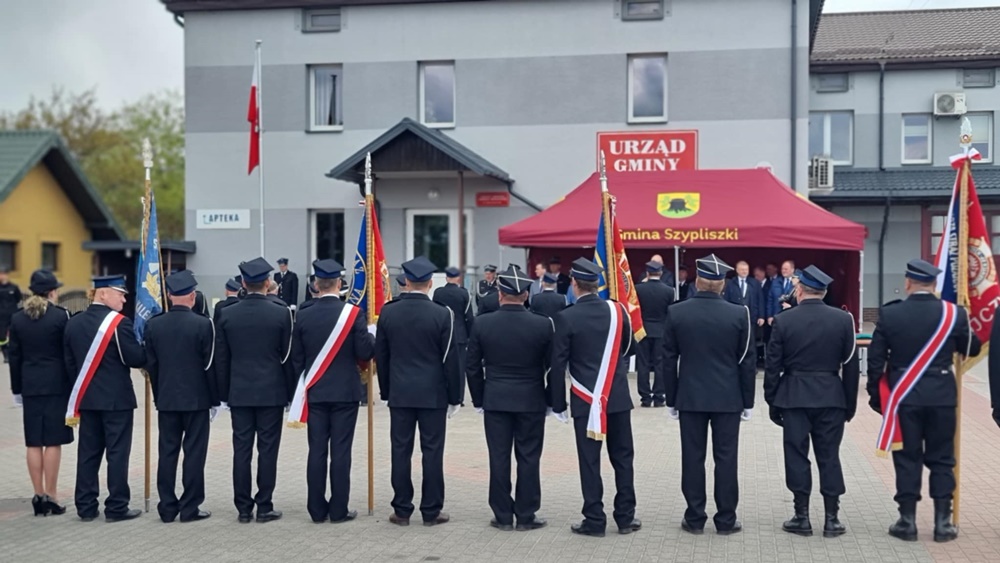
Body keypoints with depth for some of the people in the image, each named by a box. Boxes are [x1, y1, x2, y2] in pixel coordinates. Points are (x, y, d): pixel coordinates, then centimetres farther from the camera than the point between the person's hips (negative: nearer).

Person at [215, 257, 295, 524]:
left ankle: (243, 508, 9)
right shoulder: (281, 313, -7)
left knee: (241, 449, 5)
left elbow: (221, 359, 4)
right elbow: (288, 356, -2)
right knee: (267, 449, 2)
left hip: (239, 392, 2)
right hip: (271, 391, -2)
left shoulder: (227, 314, 0)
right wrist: (290, 390, 8)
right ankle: (264, 506, 5)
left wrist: (224, 393, 12)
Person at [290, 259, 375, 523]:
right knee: (340, 451, 1)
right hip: (344, 392, -2)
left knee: (317, 450, 7)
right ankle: (339, 509, 5)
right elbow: (365, 352, -10)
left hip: (314, 392, 3)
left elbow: (296, 358, 4)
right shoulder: (353, 313, -9)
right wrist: (370, 338, 11)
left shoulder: (303, 316, 0)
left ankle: (317, 509, 11)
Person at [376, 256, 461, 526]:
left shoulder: (388, 312, 0)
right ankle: (431, 511, 8)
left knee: (401, 451, 7)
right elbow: (450, 359, -7)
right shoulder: (442, 314, -9)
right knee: (432, 452, 3)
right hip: (433, 393, -2)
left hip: (399, 393, 3)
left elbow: (380, 355, 6)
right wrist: (454, 396, 2)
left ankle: (402, 510, 12)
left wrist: (386, 390, 16)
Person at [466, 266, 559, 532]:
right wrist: (555, 400, 5)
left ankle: (503, 516, 13)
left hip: (495, 401, 1)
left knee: (499, 458, 7)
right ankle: (526, 516, 12)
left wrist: (479, 399, 12)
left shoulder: (482, 324, -5)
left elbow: (473, 367, 1)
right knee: (528, 458, 7)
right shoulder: (543, 325, -9)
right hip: (531, 402, -1)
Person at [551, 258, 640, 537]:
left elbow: (558, 363, -8)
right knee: (623, 457, 10)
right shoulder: (617, 310, -1)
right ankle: (626, 517, 15)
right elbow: (631, 348, 10)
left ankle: (594, 520, 7)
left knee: (589, 461, 4)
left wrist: (558, 401, 1)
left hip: (585, 400, -3)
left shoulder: (566, 317, -10)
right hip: (618, 397, 3)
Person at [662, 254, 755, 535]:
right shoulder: (739, 314, -7)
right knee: (725, 458, 5)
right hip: (728, 397, -1)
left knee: (693, 457, 6)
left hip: (690, 397, 1)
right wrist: (748, 401, 7)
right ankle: (726, 520, 10)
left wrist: (671, 399, 8)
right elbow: (746, 362, -3)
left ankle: (695, 518, 11)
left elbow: (669, 360, 0)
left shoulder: (676, 312, -4)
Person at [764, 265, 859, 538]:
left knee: (797, 455, 5)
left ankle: (802, 517, 8)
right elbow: (851, 366, 1)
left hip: (794, 397, -1)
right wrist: (850, 403, 9)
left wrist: (772, 402, 6)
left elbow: (773, 366, -3)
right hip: (831, 397, 1)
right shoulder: (843, 319, -2)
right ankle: (831, 518, 9)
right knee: (829, 456, 7)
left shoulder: (783, 321, -5)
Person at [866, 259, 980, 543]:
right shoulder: (953, 314, -6)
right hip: (941, 396, 1)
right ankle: (942, 522, 12)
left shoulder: (889, 314, -6)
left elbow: (875, 358, -3)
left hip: (903, 397, 0)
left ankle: (907, 521, 9)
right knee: (941, 459, 9)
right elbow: (972, 349, 8)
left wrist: (876, 395, 7)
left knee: (907, 459, 6)